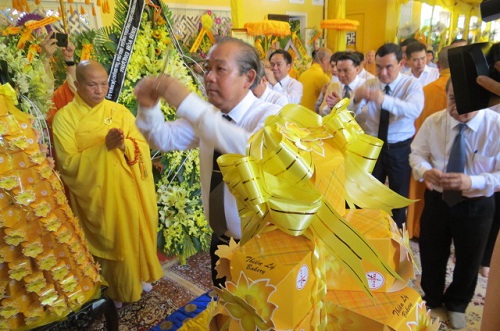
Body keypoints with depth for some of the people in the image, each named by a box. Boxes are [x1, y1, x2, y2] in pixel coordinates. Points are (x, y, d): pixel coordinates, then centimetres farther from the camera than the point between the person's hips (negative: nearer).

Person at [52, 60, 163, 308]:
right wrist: (104, 147, -25)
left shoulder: (119, 111, 1)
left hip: (127, 190, 3)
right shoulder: (64, 117, -9)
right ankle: (114, 289, 33)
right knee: (108, 239, 9)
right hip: (95, 193, -3)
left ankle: (139, 275, 40)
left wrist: (124, 145, -23)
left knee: (134, 233, 15)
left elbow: (143, 146, -2)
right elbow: (68, 163, -15)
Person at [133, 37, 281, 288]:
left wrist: (187, 102, -42)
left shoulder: (270, 116, -21)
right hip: (221, 239, 6)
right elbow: (164, 138, 4)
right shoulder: (207, 115, -1)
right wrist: (148, 106, -17)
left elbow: (251, 150, -42)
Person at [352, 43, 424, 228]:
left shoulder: (412, 84, -10)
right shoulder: (368, 84, -1)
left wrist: (384, 100, -48)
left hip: (400, 149, -2)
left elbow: (415, 110, -32)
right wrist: (356, 100, -35)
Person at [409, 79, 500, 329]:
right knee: (431, 255, 18)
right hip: (437, 200, 2)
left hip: (476, 206, -1)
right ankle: (432, 299, 47)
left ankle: (457, 304, 48)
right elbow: (417, 154, -2)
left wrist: (472, 182, -34)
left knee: (468, 260, 19)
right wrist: (426, 171, -25)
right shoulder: (433, 121, -8)